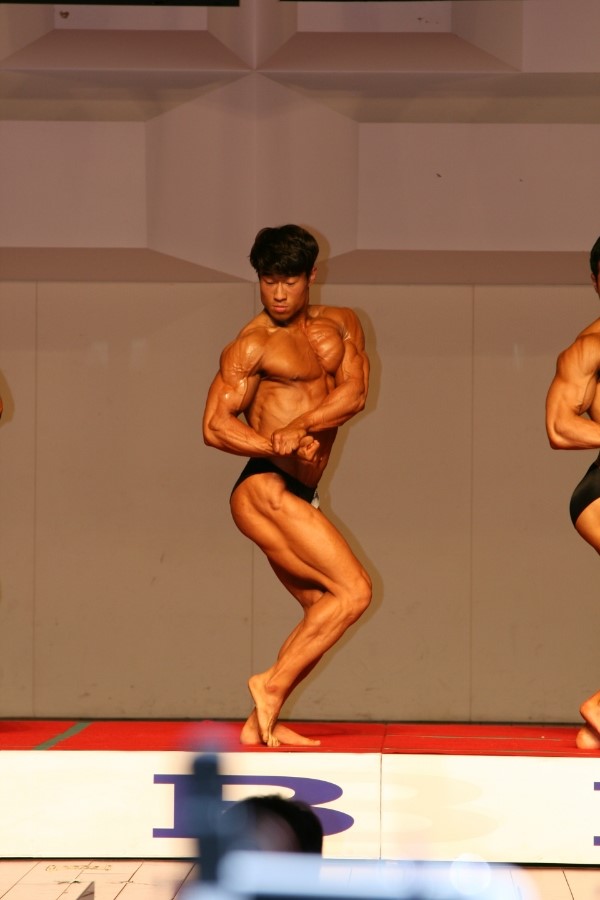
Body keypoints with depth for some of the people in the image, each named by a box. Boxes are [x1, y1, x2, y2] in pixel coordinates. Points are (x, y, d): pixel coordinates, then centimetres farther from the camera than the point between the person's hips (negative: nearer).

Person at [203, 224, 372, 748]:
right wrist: (280, 447, -25)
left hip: (298, 496, 8)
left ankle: (261, 723, 13)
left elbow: (353, 394, -3)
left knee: (324, 610, 11)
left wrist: (298, 427, -20)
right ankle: (273, 684, -9)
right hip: (266, 489, -8)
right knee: (353, 591, -14)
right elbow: (216, 426, -10)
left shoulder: (340, 326, 13)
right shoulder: (252, 345, -5)